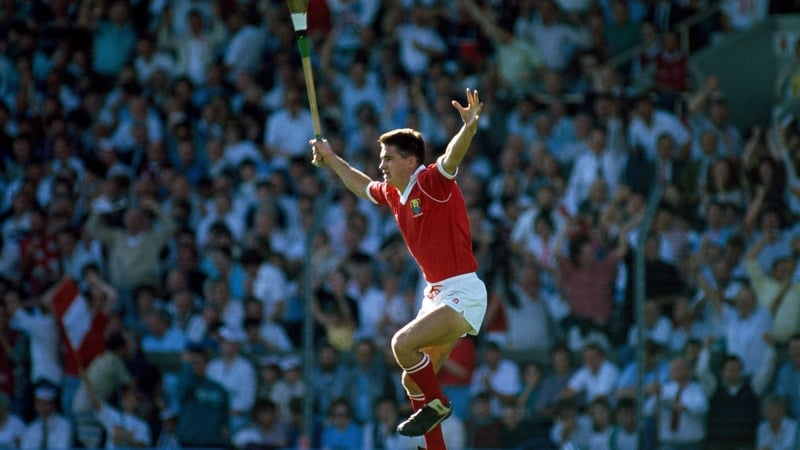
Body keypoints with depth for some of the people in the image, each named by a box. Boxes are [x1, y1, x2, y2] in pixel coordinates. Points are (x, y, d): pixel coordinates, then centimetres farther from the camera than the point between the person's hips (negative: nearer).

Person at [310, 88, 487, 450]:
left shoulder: (433, 182, -14)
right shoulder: (392, 193, 10)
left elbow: (453, 156, -35)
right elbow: (362, 186, 33)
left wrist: (469, 127, -52)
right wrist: (331, 158, 38)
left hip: (463, 294, -9)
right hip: (436, 294, 9)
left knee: (403, 344, -25)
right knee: (414, 383, 7)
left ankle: (437, 405, -2)